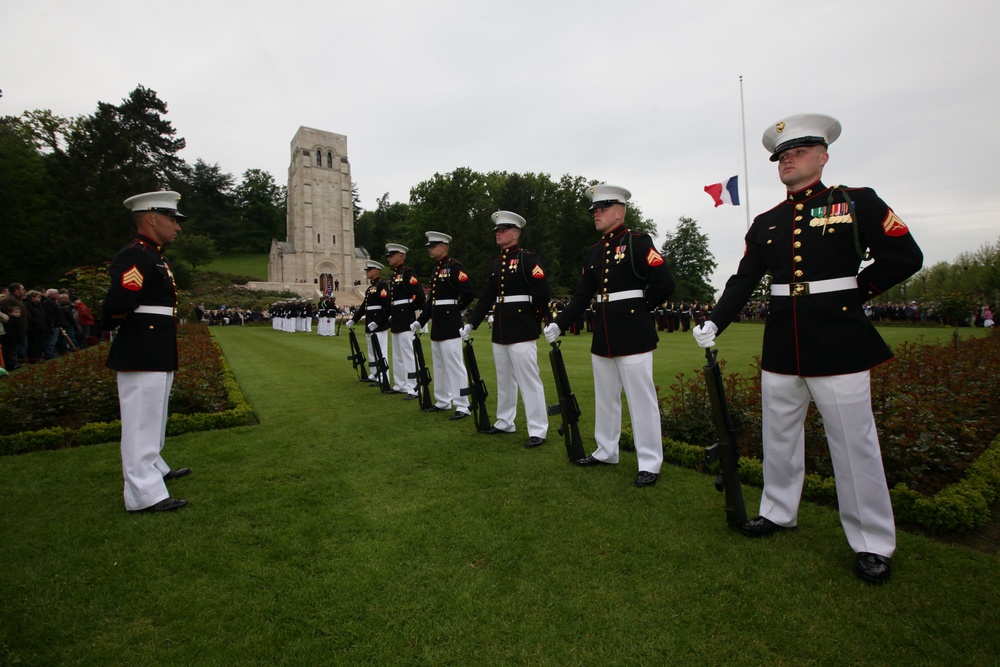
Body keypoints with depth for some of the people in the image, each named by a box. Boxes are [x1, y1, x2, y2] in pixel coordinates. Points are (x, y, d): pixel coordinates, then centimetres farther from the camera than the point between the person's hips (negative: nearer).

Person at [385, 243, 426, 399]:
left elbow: (420, 296, -21)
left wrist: (411, 309, -8)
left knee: (408, 355, -8)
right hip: (396, 321, 10)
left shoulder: (408, 273, -11)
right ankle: (400, 385, 25)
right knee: (397, 356, 15)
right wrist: (390, 317, 13)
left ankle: (413, 389, -4)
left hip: (406, 321, -10)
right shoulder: (394, 275, 16)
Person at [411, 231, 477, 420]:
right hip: (437, 325, 10)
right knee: (438, 366, 16)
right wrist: (420, 321, 14)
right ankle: (442, 401, 28)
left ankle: (463, 407, 1)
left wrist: (455, 308, -6)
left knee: (454, 365, -6)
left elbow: (470, 292, -21)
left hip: (450, 325, -10)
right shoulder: (436, 269, 16)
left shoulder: (454, 266, -11)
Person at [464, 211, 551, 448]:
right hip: (500, 330, 8)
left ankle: (538, 430, 3)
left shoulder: (528, 258, -7)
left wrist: (534, 320, -3)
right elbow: (486, 297, 15)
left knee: (529, 380, -4)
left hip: (522, 331, -8)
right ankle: (504, 422, 29)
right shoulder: (495, 263, 15)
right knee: (504, 380, 16)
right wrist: (471, 323, 9)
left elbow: (542, 293, -13)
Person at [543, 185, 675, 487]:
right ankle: (606, 451, 30)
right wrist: (559, 324, 4)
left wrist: (639, 306, -3)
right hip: (602, 335, 7)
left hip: (633, 333, -7)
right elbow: (582, 295, 12)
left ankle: (650, 464, 11)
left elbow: (664, 283, -15)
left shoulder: (638, 242, -8)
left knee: (640, 398, -1)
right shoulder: (593, 253, 13)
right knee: (605, 397, 15)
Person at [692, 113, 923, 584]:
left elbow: (905, 257, 0)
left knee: (854, 443, 3)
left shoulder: (858, 202, 1)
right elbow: (743, 281, 7)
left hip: (839, 342, -4)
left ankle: (872, 544, 19)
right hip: (781, 345, 4)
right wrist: (714, 323, -3)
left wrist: (851, 292, -4)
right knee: (778, 436, 14)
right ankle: (778, 512, 32)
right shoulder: (766, 223, 11)